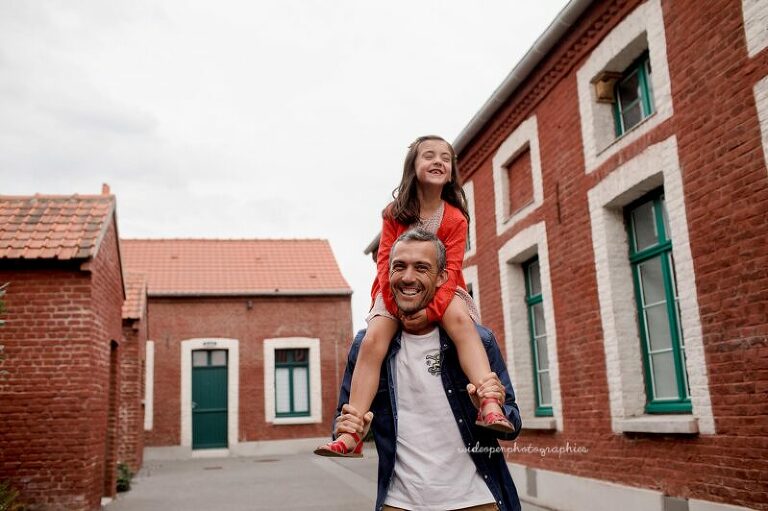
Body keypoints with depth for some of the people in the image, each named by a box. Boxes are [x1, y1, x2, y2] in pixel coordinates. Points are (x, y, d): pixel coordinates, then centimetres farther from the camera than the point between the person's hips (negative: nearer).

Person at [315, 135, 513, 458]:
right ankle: (350, 435, -24)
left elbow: (451, 270, -15)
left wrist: (431, 309, -31)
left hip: (440, 291, -1)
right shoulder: (395, 214, -4)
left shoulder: (456, 219, -7)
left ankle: (489, 406, -44)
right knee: (373, 340, -23)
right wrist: (396, 306, -21)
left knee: (460, 319, -34)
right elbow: (385, 262, -7)